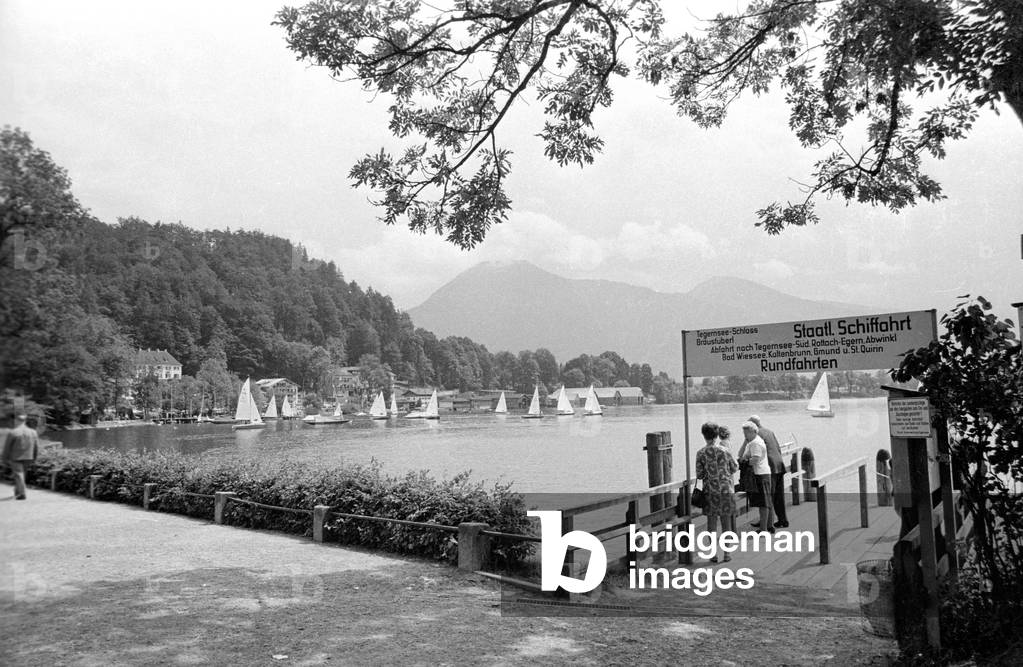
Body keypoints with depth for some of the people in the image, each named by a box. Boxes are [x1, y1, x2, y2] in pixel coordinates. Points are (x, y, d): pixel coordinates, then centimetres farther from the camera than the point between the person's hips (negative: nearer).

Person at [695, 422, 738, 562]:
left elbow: (699, 475, -5)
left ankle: (714, 554, 9)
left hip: (710, 491, -1)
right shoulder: (724, 450, -6)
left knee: (711, 523, 8)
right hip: (726, 489, 1)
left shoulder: (701, 453, -8)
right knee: (726, 522, 10)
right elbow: (735, 468, 5)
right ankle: (727, 553, 16)